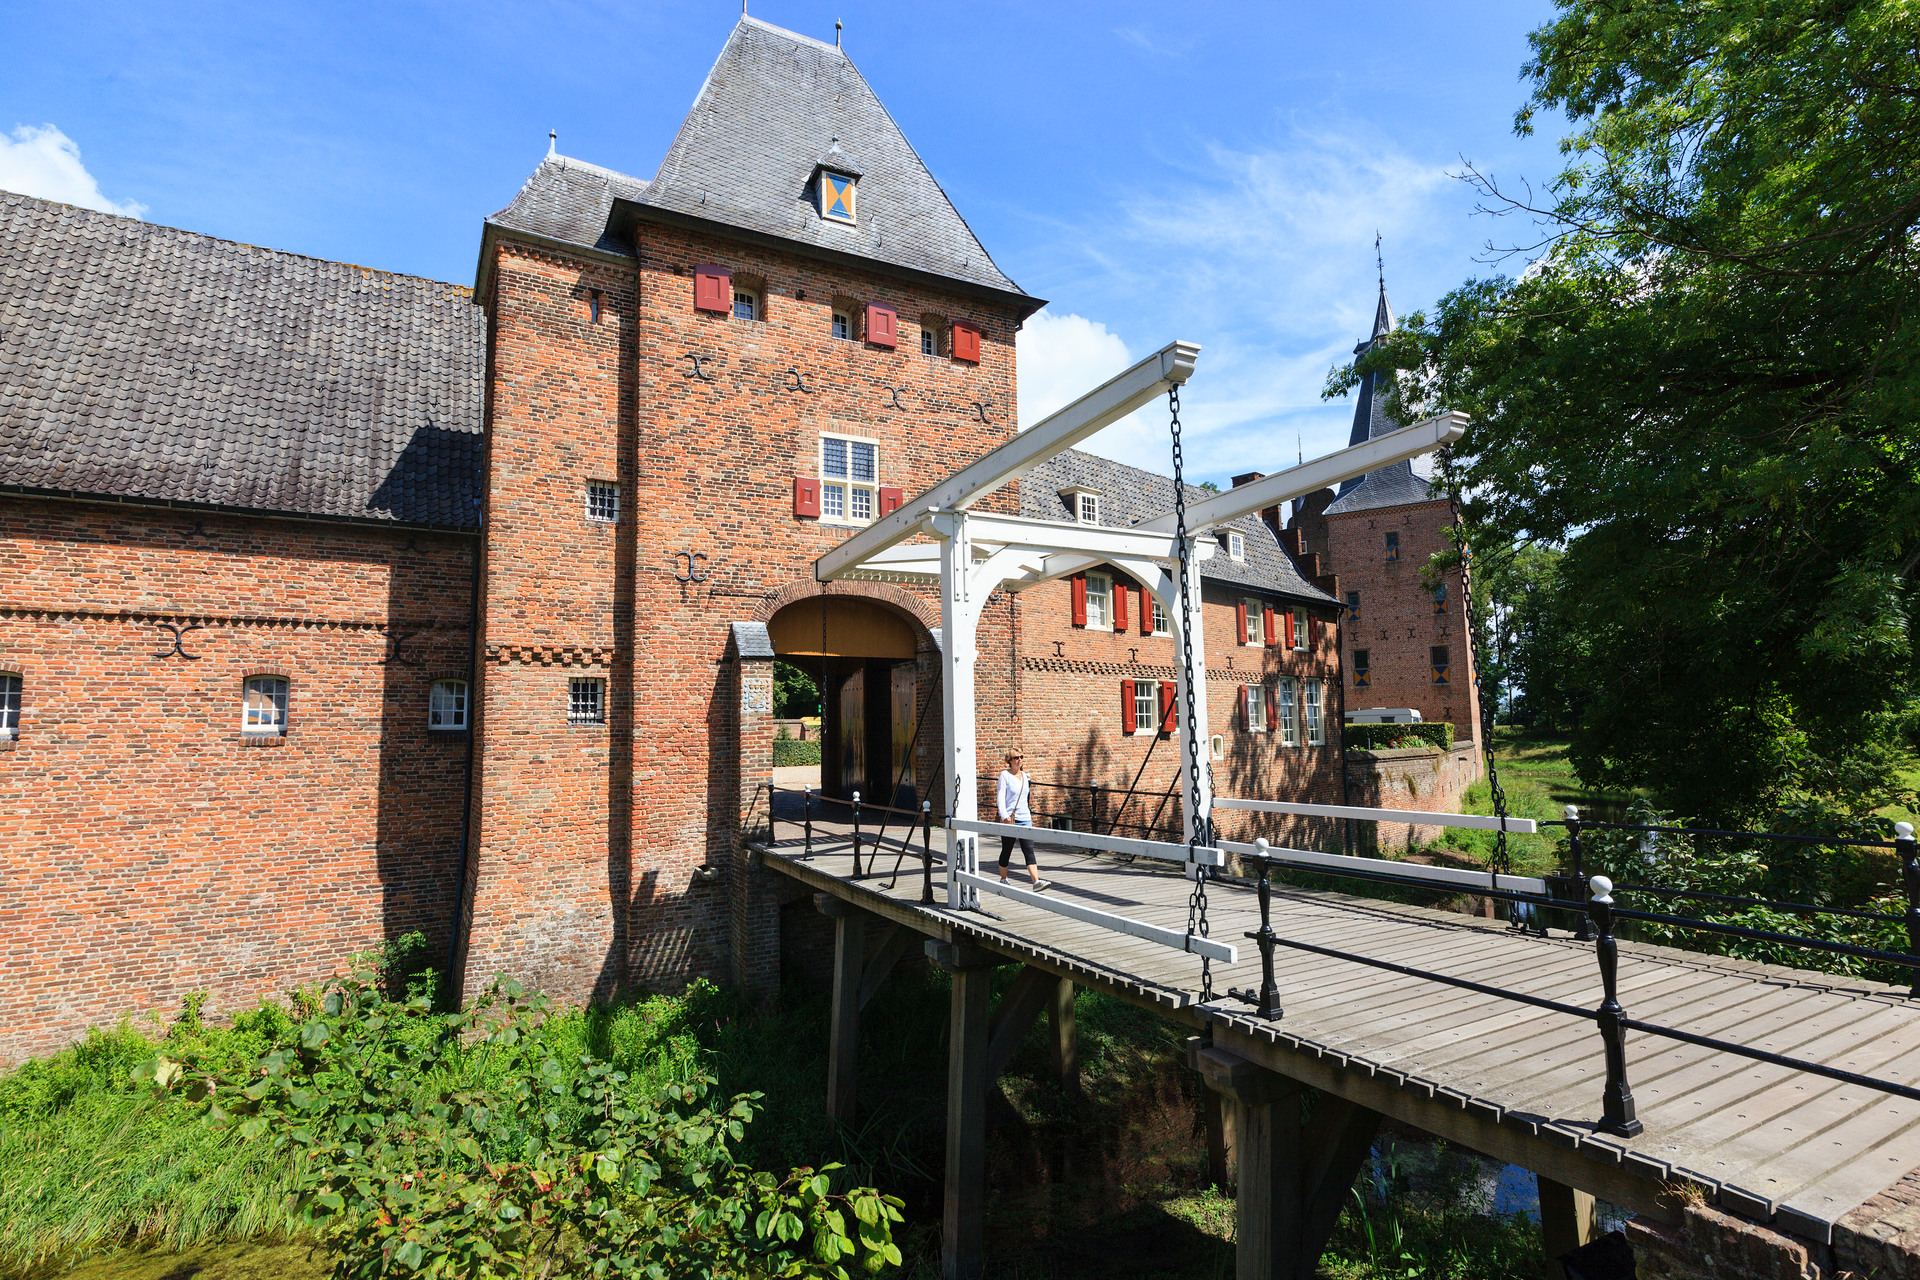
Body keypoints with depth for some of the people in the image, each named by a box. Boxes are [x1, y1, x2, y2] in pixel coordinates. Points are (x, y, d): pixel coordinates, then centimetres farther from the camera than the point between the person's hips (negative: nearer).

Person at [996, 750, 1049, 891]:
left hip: (1025, 818, 4)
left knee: (1029, 851, -7)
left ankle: (1036, 882, -16)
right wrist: (1004, 815, -23)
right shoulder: (1005, 775, -4)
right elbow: (1001, 796, -12)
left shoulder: (1025, 775, 12)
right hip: (1009, 819, -4)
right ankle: (1003, 879, 27)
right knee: (1006, 851, 7)